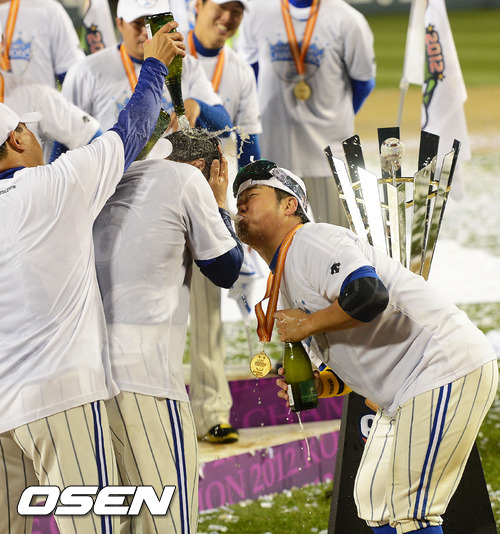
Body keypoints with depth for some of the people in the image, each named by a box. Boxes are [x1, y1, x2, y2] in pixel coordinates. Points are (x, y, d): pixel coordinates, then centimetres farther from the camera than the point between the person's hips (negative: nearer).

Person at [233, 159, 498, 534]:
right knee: (375, 502, 15)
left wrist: (305, 325, -16)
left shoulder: (311, 241, -12)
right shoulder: (284, 278, 20)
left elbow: (369, 295, -31)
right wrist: (315, 385, 5)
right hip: (400, 395, 11)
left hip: (445, 367, -11)